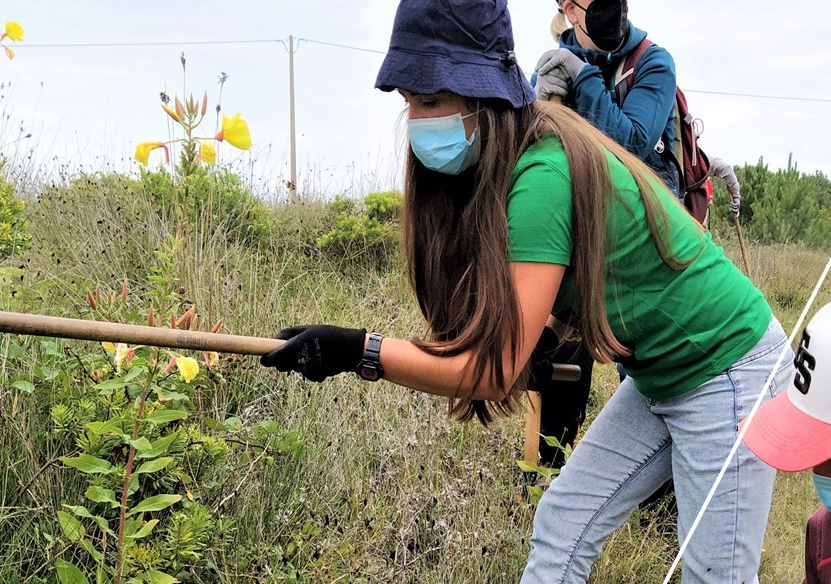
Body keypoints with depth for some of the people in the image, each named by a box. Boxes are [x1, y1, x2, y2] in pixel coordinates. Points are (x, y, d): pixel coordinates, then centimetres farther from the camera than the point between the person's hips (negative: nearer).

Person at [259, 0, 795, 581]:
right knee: (560, 529, 7)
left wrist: (357, 350, -33)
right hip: (658, 377, 8)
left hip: (727, 374, -8)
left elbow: (497, 369, -31)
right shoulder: (506, 165, -4)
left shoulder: (543, 176, -30)